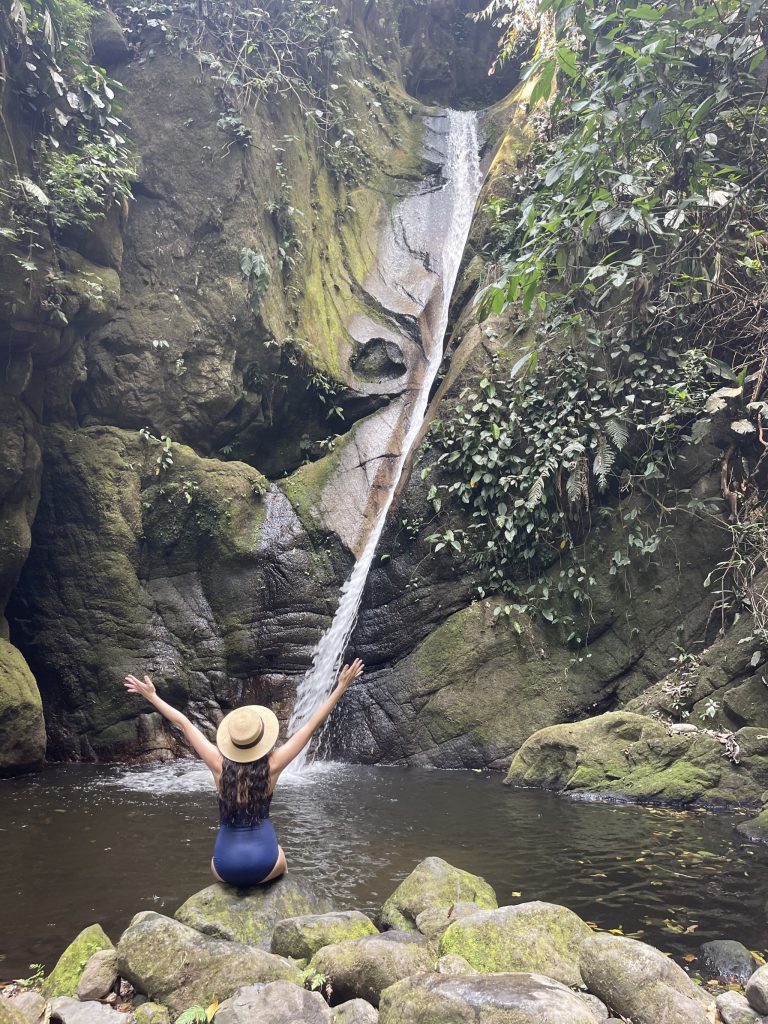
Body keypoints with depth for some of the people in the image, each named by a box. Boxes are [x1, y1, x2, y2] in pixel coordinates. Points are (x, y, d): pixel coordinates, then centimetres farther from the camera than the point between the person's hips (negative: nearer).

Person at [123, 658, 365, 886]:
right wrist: (341, 686, -5)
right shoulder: (272, 766, -10)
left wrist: (152, 696, 10)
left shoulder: (219, 764, -8)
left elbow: (183, 724, 1)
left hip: (225, 869, 1)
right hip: (264, 866, -1)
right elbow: (312, 725, -8)